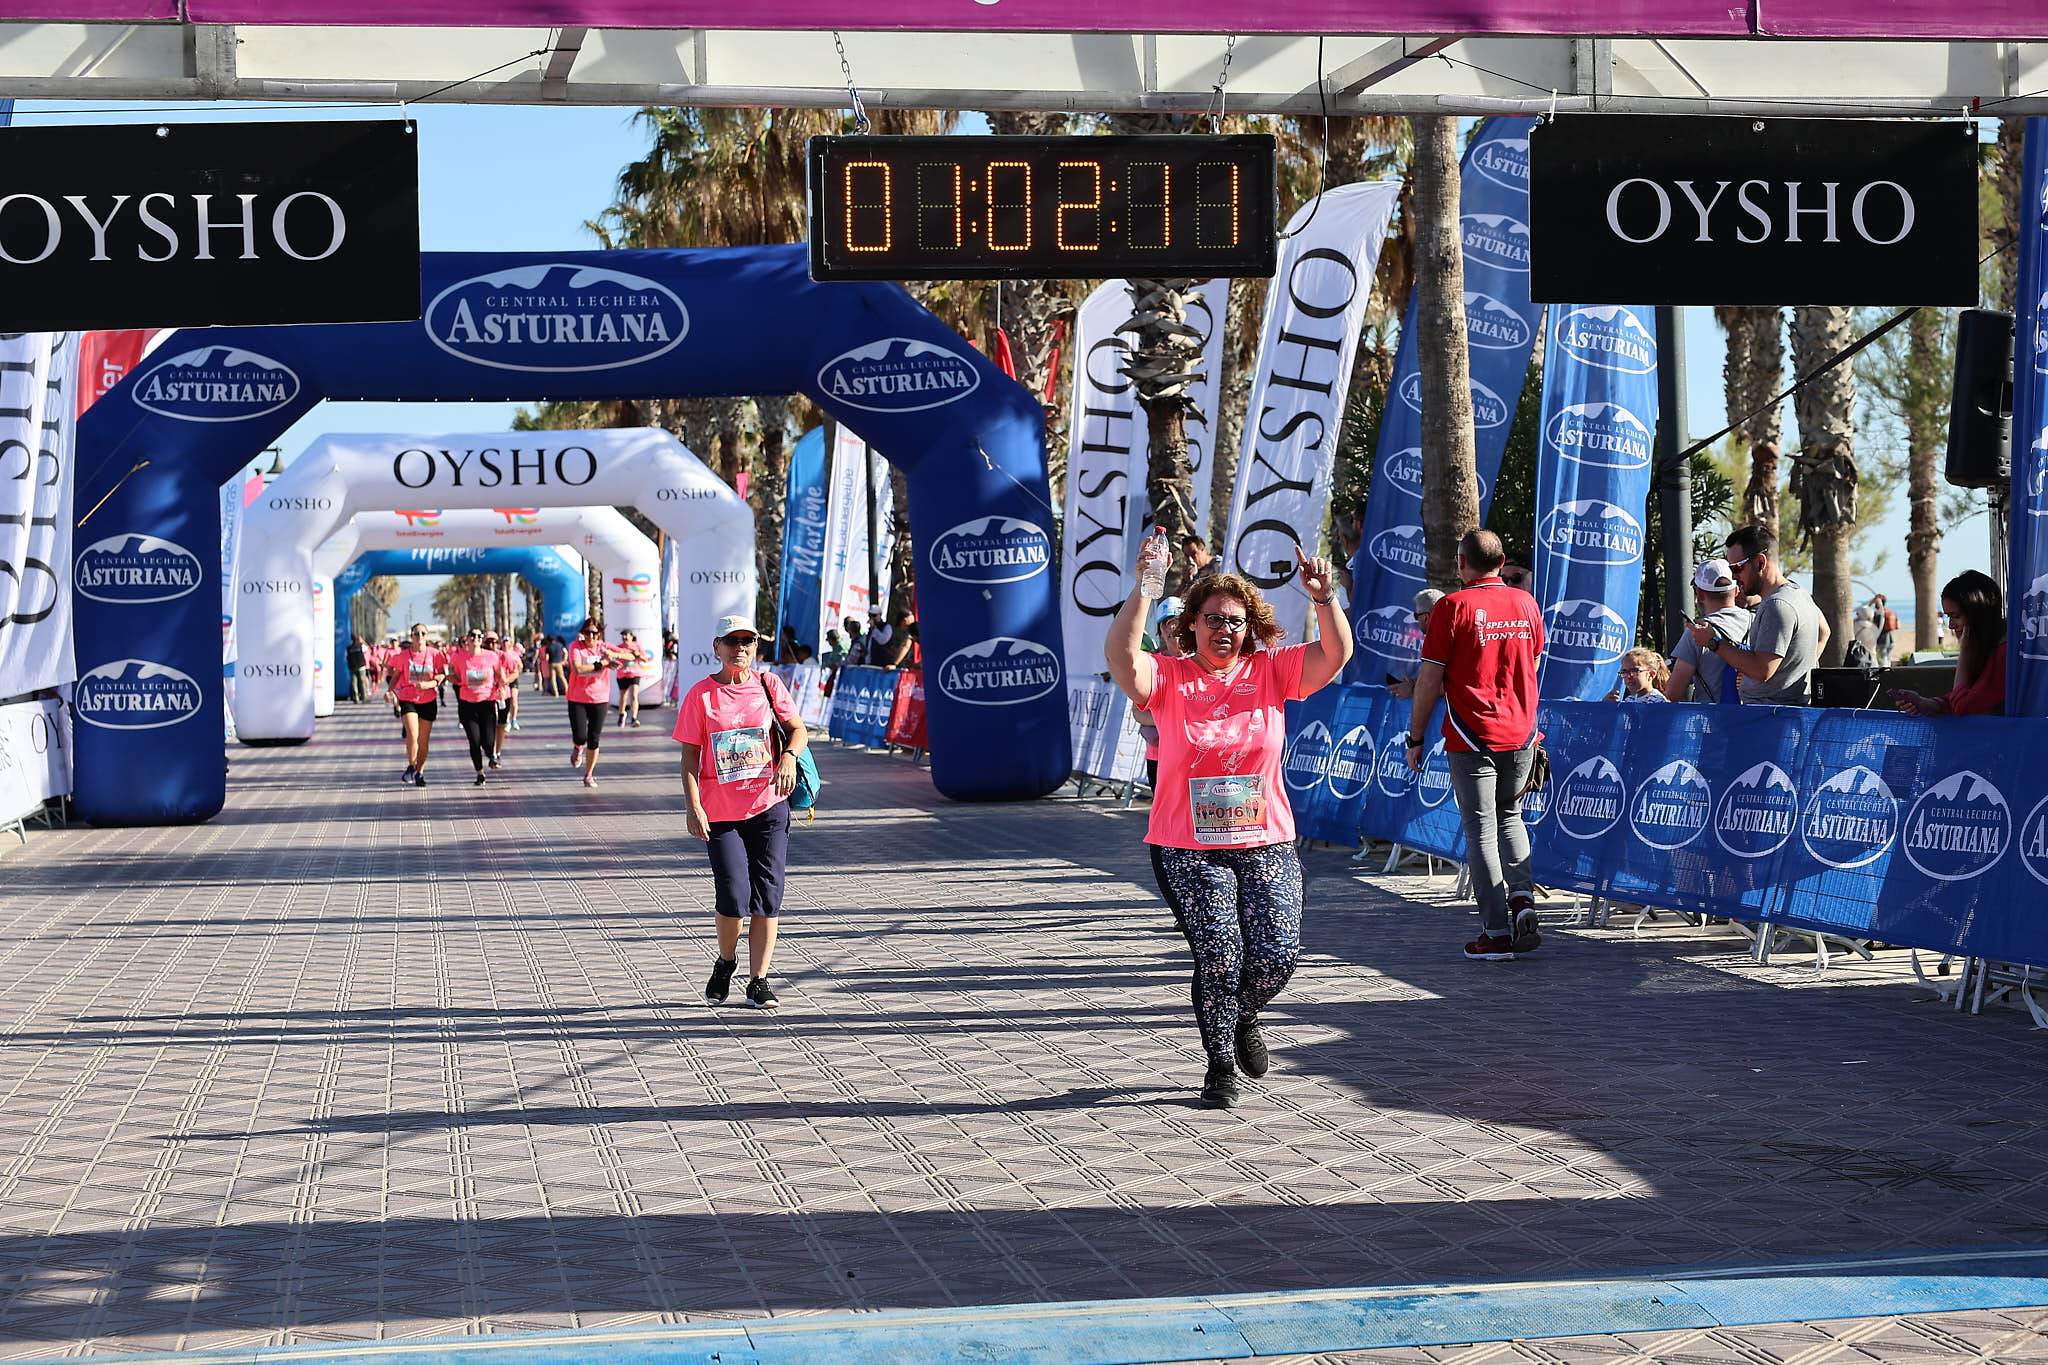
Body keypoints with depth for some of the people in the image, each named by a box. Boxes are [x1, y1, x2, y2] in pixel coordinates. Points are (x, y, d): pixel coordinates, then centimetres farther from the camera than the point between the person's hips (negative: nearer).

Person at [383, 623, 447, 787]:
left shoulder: (434, 654, -3)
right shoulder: (403, 655, -3)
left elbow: (442, 676, -3)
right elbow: (395, 675, 7)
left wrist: (428, 684, -20)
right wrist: (389, 690, -9)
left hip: (428, 701, 1)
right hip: (407, 699, -1)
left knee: (424, 739, 8)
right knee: (412, 734, -18)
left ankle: (420, 772, 22)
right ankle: (411, 768, 0)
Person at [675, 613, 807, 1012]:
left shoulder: (768, 684, 4)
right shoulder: (701, 695, -2)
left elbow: (798, 729, 6)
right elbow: (690, 755, -1)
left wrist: (789, 756, -16)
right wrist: (692, 806, -10)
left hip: (768, 806, 2)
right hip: (720, 813, -2)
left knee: (766, 896, 0)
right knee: (733, 896, -9)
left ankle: (758, 980, 9)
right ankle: (725, 962, 19)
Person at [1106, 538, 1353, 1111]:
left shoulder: (1271, 671, 4)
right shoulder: (1168, 677, -2)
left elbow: (1335, 655, -8)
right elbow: (1122, 658, -21)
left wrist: (1324, 597, -23)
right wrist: (1142, 590, -29)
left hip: (1267, 844, 2)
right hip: (1189, 849, -2)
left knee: (1279, 952, -8)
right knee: (1219, 953, -12)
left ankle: (1244, 1017, 27)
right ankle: (1220, 1064, 9)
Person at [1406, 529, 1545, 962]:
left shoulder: (1453, 607, -10)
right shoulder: (1526, 603, 5)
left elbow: (1430, 679, -10)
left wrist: (1415, 738, -1)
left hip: (1471, 737, -4)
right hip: (1521, 732, 5)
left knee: (1481, 829, 1)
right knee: (1510, 817, 22)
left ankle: (1497, 931, -1)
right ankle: (1522, 897, 2)